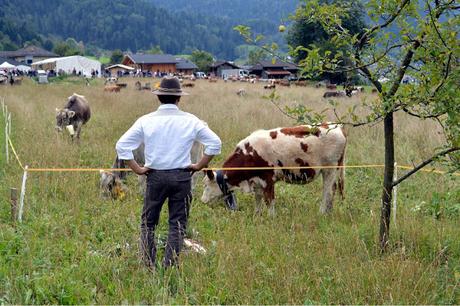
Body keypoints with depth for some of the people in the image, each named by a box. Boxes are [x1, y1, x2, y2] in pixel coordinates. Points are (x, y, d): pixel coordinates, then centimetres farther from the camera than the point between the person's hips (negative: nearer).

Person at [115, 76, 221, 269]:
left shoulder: (146, 121, -2)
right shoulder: (190, 121, -1)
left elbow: (122, 145, -4)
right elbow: (215, 143, -1)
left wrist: (137, 169, 2)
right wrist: (199, 166, 5)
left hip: (155, 176, 0)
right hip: (182, 176, 0)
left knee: (148, 222, 12)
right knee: (177, 224, 7)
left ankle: (148, 266, 10)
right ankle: (170, 266, 4)